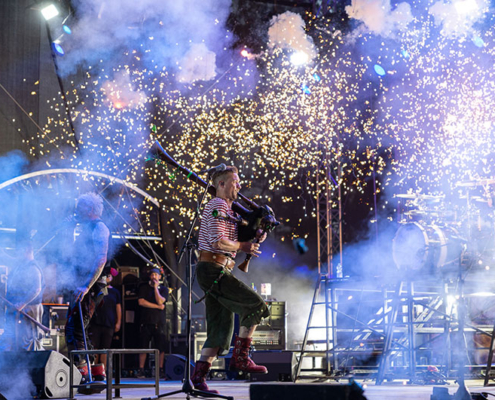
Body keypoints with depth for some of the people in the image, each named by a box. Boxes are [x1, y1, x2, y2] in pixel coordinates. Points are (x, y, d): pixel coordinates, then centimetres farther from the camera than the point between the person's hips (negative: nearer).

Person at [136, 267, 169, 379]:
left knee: (161, 347, -3)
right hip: (145, 321, 0)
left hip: (159, 322, 0)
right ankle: (141, 371, 6)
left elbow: (160, 301, -8)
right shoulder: (143, 287, 8)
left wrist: (155, 287, -6)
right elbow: (141, 301, -6)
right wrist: (158, 306, -7)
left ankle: (160, 371, 4)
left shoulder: (163, 289, 9)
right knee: (143, 347, 0)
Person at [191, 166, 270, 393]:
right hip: (213, 270, -11)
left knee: (221, 328, 7)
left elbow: (231, 242, 28)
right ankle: (240, 358, -8)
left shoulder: (227, 209, 25)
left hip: (216, 272, 11)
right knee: (255, 305, -13)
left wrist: (254, 238, 11)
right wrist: (243, 247, -8)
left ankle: (199, 376, 4)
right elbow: (217, 242, -20)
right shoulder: (218, 206, -8)